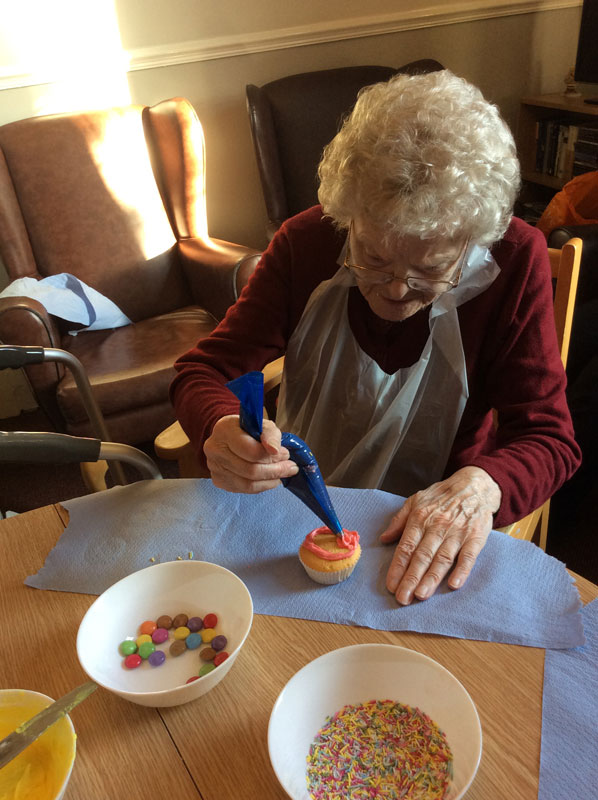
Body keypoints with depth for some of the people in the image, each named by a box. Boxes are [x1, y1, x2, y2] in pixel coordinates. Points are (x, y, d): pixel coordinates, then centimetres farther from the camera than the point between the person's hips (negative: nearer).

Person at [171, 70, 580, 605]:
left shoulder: (515, 260, -15)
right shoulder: (307, 241, -11)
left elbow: (548, 437, -12)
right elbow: (203, 370, -8)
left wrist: (479, 486, -34)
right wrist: (222, 430, -32)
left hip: (430, 541, -1)